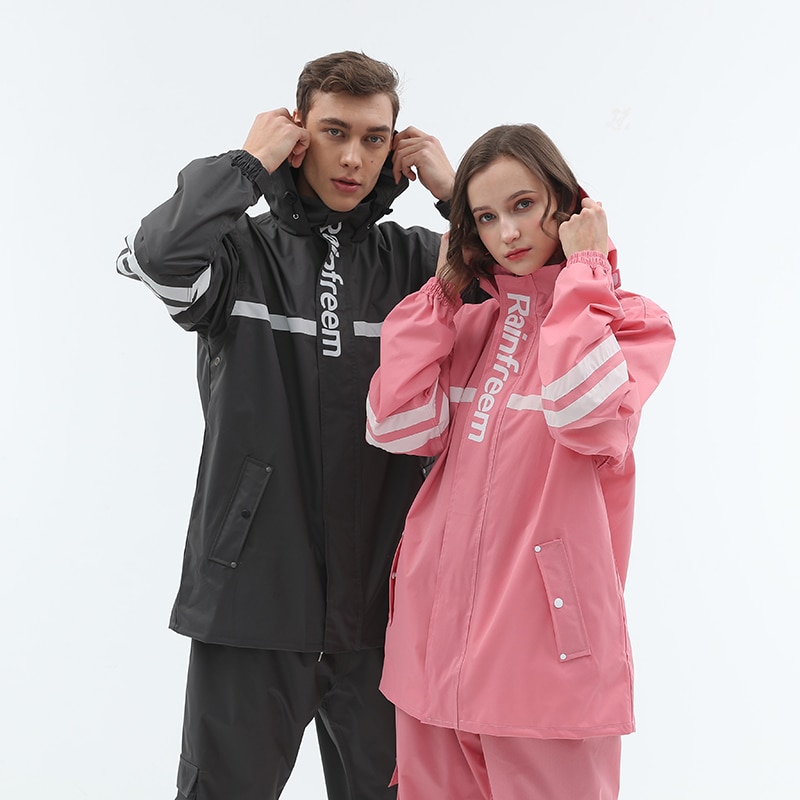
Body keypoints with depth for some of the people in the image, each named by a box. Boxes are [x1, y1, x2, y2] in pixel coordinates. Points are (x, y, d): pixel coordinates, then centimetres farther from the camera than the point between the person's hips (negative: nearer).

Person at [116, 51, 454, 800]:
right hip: (253, 591, -2)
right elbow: (157, 255, -22)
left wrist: (455, 192, -6)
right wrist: (246, 162, -10)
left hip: (383, 601, 2)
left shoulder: (414, 261, 6)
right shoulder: (243, 250, 0)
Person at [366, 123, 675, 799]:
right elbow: (398, 427, -4)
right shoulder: (467, 322, 13)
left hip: (546, 643, -4)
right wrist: (444, 286, 2)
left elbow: (589, 418, -22)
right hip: (435, 637, 5)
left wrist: (583, 272, -12)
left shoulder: (629, 320, 0)